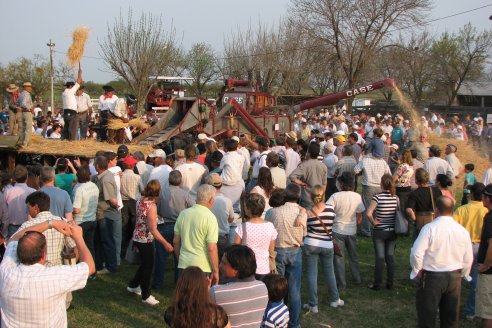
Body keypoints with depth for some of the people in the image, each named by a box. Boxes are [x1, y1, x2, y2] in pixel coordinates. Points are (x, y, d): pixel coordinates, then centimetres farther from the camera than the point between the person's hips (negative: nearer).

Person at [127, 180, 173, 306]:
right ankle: (146, 296, 19)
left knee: (145, 264, 26)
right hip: (146, 240, -8)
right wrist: (165, 243, -23)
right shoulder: (151, 206, -25)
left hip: (137, 237, 8)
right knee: (148, 266, 7)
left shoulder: (140, 201, 0)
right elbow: (153, 229, -26)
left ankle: (133, 285, 40)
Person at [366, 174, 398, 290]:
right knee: (390, 257, 11)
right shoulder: (396, 198, -3)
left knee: (380, 257, 2)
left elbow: (369, 213, -25)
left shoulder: (377, 197, -15)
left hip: (379, 231, -4)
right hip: (392, 231, 4)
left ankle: (377, 284, 10)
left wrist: (374, 222, -11)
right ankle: (390, 283, 17)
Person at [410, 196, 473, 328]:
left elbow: (416, 253, -19)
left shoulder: (429, 228, -16)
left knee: (427, 317, 7)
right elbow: (468, 259, 6)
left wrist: (418, 270, -2)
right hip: (454, 277, 4)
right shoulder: (462, 231, -2)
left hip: (431, 277, -4)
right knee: (451, 317, 16)